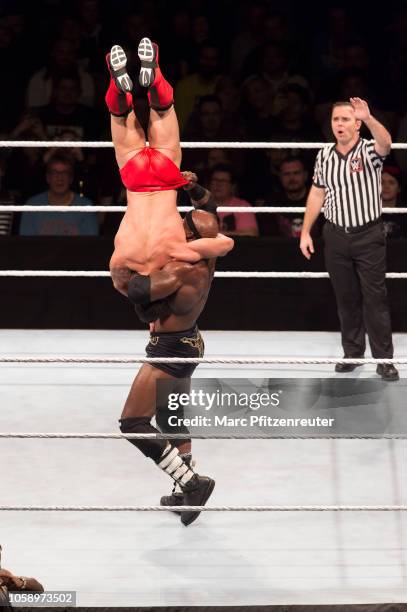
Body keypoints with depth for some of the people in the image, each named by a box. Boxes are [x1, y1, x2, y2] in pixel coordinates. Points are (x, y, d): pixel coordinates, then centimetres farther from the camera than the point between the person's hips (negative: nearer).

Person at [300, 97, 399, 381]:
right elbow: (317, 194, 12)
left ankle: (384, 359, 3)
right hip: (337, 235, 4)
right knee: (346, 298, 10)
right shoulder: (324, 156, 4)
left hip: (369, 235, -4)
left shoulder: (369, 151, -9)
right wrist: (305, 232, 9)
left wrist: (368, 118, -52)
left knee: (375, 298, -2)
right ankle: (353, 352, 21)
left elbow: (385, 143, -33)